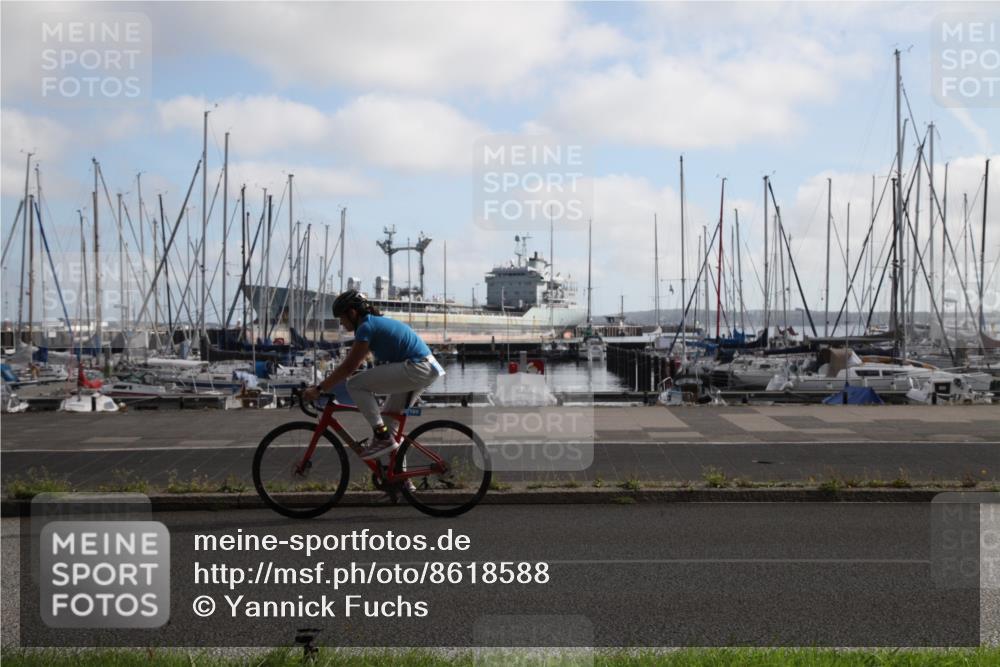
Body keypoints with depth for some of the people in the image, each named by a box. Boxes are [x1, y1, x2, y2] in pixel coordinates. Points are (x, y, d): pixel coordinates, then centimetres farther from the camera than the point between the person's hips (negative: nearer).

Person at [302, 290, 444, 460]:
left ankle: (382, 437, -10)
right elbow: (351, 362, 25)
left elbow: (349, 367, -13)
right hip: (428, 370, 10)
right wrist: (328, 382, 24)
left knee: (355, 385, -10)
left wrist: (319, 389, -8)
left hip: (415, 369, -10)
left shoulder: (366, 327, -10)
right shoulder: (376, 323, 19)